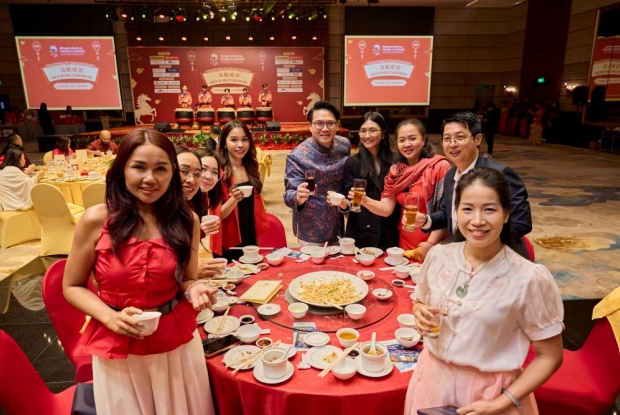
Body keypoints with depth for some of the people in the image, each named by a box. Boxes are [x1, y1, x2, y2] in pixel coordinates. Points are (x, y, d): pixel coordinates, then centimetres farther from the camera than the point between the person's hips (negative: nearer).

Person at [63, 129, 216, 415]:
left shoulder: (186, 221, -6)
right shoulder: (96, 220, -13)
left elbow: (186, 280, 4)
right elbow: (72, 286, -2)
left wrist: (194, 291, -18)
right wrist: (110, 317, -17)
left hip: (177, 342, 2)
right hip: (118, 349, -1)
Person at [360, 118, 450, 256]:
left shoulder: (440, 166, -12)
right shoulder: (396, 171, 4)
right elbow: (386, 208, -1)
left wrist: (431, 243, -17)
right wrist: (364, 200, -18)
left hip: (432, 246, -5)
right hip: (404, 243, 5)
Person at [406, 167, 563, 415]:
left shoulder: (530, 279, -19)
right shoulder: (438, 256, -9)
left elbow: (549, 357, -9)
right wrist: (421, 315, -13)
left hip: (490, 393, -3)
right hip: (432, 380, 4)